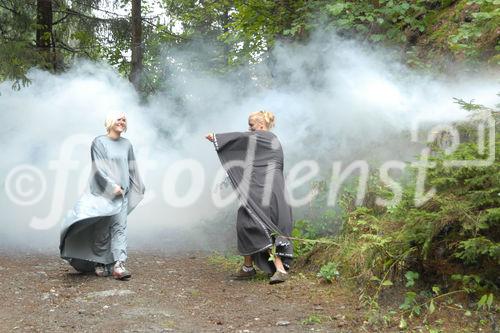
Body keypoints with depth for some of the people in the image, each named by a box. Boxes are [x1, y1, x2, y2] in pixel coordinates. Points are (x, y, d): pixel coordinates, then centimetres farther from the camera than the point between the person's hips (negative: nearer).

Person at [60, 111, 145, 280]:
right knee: (102, 229, 1)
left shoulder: (127, 144, 12)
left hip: (122, 193, 3)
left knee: (119, 227, -6)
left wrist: (138, 190, 19)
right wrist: (112, 186, -16)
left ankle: (118, 264, -12)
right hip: (103, 192, -3)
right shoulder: (99, 142, -1)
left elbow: (132, 169, 18)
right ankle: (100, 263, 13)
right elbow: (99, 168, -9)